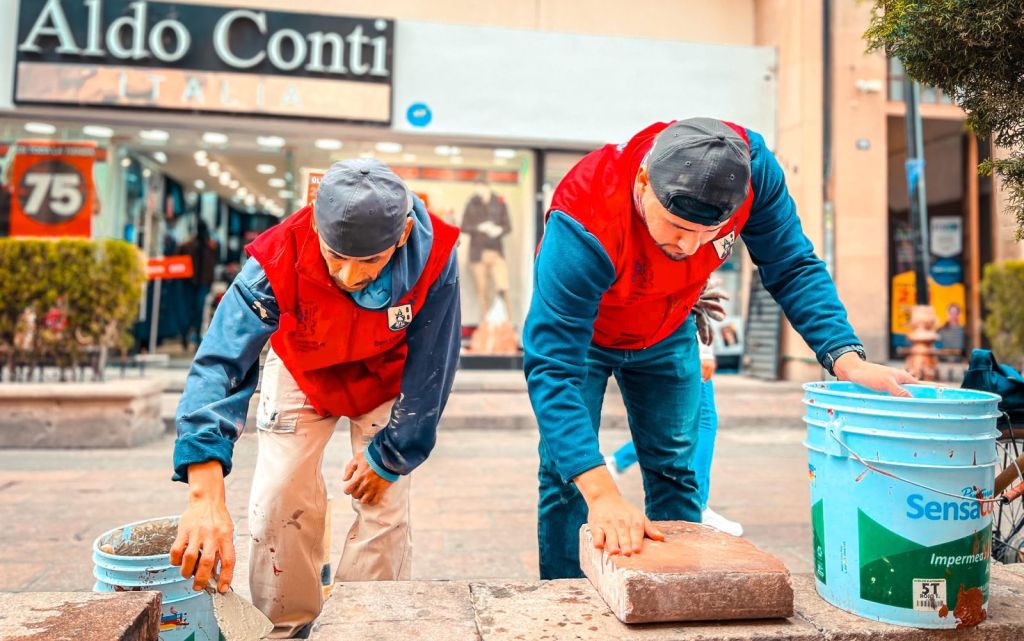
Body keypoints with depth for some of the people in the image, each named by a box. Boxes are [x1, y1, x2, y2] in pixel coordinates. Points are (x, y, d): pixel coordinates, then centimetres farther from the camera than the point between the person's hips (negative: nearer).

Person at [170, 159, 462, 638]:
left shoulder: (434, 260, -36)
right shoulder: (279, 259, -37)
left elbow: (429, 373, -22)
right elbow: (220, 362, -44)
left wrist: (386, 456, -12)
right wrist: (206, 496, -56)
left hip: (386, 379, 0)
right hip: (301, 371, 0)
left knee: (385, 505, -3)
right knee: (279, 500, -3)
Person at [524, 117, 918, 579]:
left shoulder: (750, 165, -31)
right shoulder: (583, 225, -43)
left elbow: (792, 268, -18)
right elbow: (551, 368, -45)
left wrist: (847, 360, -33)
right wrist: (601, 493, -54)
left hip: (667, 335, 4)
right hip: (579, 329, -3)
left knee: (675, 469, 5)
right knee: (566, 468, -10)